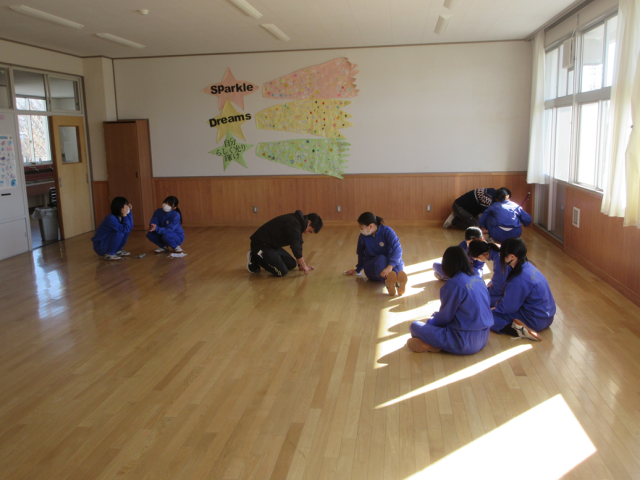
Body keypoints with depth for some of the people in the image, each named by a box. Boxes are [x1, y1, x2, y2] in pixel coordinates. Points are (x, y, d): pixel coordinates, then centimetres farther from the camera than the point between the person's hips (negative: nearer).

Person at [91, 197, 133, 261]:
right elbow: (125, 229, -30)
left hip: (108, 242, 9)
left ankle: (118, 251, 11)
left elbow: (130, 227, -8)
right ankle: (109, 254, -13)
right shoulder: (111, 218, -27)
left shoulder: (120, 216, -2)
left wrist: (129, 212, -11)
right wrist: (125, 215, -30)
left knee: (126, 231, -2)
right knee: (120, 233, -27)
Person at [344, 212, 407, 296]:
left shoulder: (387, 231, -12)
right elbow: (361, 254, 18)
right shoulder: (363, 236, 0)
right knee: (381, 259, -36)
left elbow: (398, 249, -27)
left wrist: (389, 267, -44)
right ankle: (389, 282, -69)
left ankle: (400, 280, -70)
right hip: (371, 268, 0)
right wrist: (358, 270, 31)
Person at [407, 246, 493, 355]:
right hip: (483, 340, 8)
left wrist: (431, 320, 15)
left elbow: (445, 317, -8)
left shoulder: (454, 284, -17)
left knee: (415, 326, -3)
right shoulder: (478, 279, 5)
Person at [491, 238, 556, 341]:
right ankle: (522, 328, 6)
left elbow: (508, 307, -16)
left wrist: (494, 309, 2)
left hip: (536, 321, -9)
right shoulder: (528, 266, -2)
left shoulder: (518, 281, -29)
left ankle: (519, 331, -18)